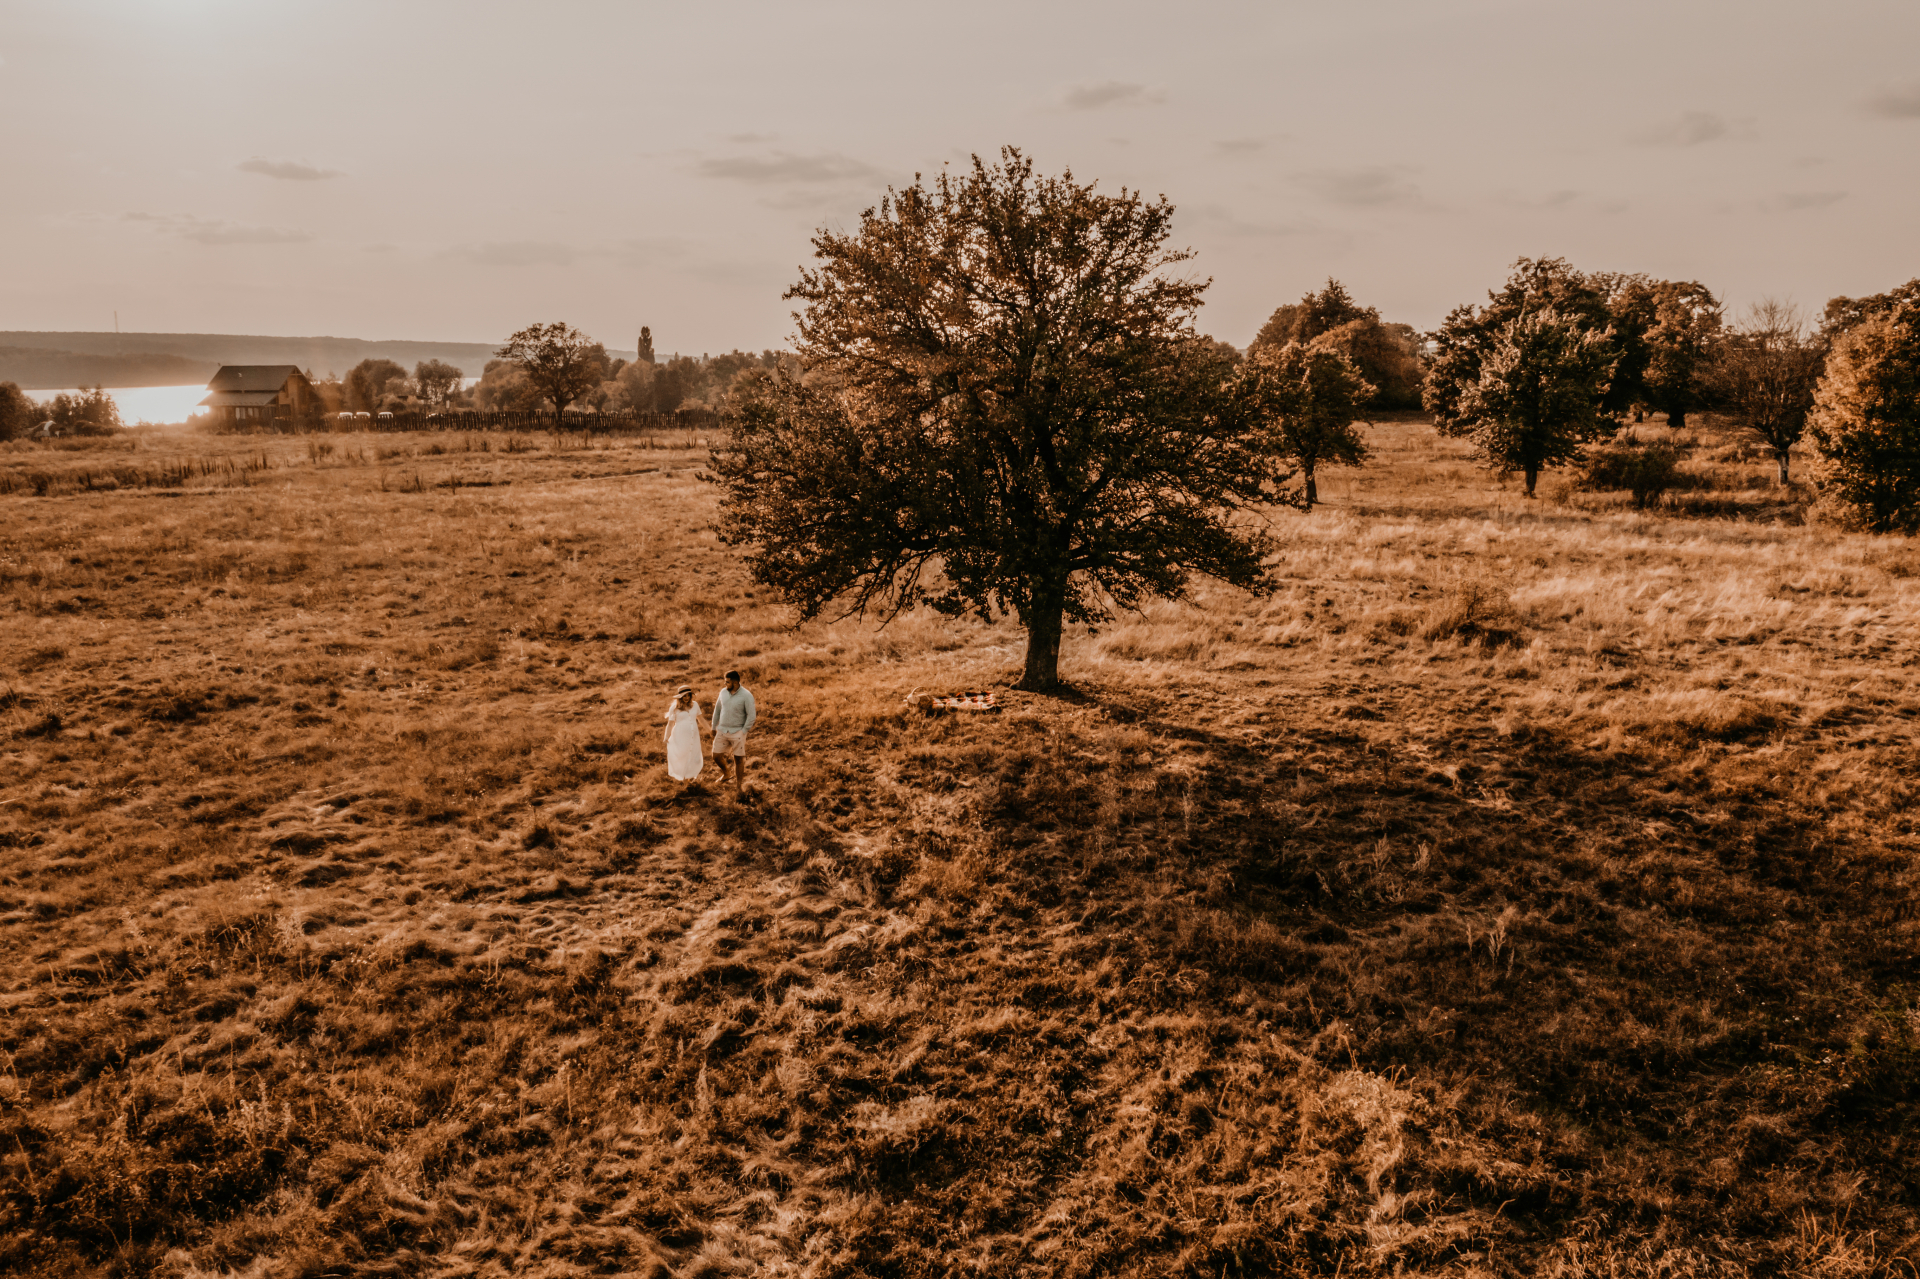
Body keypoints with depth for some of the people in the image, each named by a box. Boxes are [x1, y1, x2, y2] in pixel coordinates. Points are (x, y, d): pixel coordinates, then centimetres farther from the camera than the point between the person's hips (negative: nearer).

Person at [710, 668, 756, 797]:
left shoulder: (746, 696, -16)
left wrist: (743, 732, -12)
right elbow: (717, 710, 11)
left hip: (737, 733, -4)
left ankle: (739, 786, 18)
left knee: (739, 759, 3)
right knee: (716, 756, 6)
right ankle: (725, 773, 37)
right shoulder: (723, 692, -1)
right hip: (722, 731, 4)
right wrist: (714, 727, 13)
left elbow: (751, 716, -13)